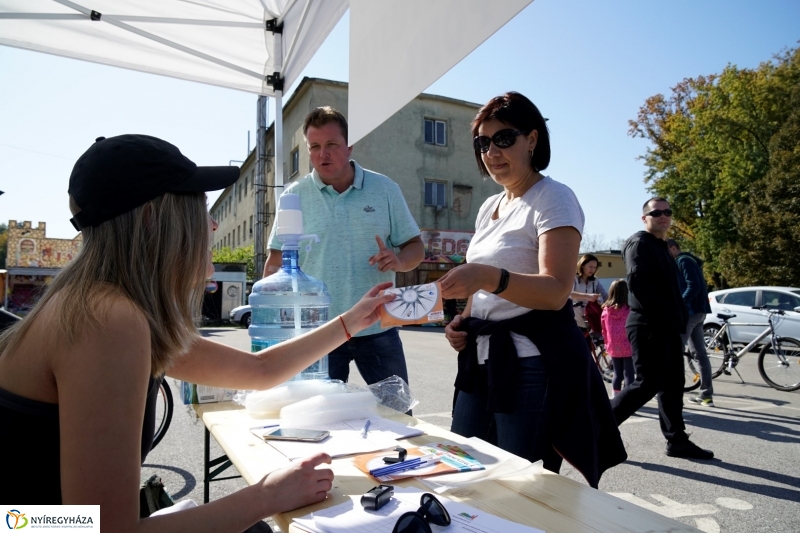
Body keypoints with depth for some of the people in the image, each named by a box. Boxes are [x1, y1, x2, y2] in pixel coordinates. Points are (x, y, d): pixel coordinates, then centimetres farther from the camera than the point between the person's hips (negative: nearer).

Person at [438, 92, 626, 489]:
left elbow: (556, 292, -23)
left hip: (531, 365, -7)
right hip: (481, 359, 8)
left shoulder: (554, 199, -9)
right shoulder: (489, 207, 15)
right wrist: (463, 322, 6)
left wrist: (490, 277, -40)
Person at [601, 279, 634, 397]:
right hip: (628, 347, -4)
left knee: (617, 373, 16)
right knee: (629, 374, 4)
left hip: (613, 348, 4)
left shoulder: (606, 310, -2)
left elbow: (604, 330, 6)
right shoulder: (629, 310, -14)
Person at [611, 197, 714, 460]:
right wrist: (662, 316, -22)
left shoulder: (662, 247, 22)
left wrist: (677, 318, 11)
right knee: (647, 384, -8)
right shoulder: (639, 242, -8)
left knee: (672, 385, 12)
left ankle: (677, 441, 20)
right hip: (649, 326, -10)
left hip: (667, 327, 10)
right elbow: (637, 283, -22)